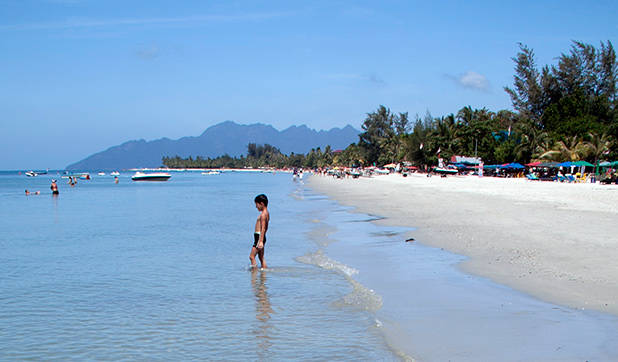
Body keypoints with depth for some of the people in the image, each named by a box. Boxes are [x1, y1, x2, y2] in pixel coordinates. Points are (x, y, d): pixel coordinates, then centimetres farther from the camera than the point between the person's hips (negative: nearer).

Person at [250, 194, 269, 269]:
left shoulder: (263, 214, -16)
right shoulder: (266, 213, 15)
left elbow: (263, 229, -23)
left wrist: (261, 241, -28)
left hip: (259, 237, -10)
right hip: (261, 237, 10)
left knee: (252, 256, -9)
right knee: (261, 257, 14)